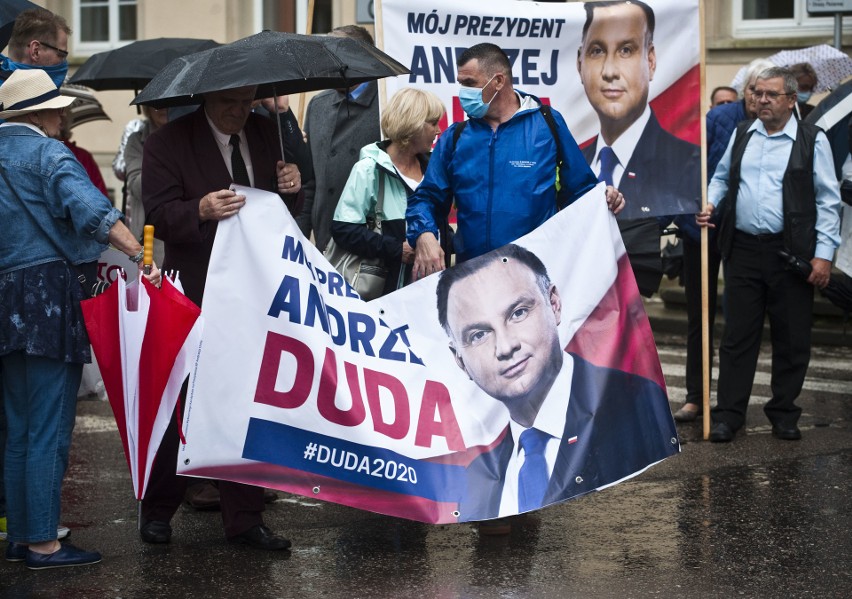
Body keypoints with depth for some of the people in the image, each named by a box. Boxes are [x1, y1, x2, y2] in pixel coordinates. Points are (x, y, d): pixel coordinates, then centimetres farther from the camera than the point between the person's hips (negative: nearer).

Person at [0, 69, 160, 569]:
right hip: (49, 296, -8)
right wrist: (138, 252, -31)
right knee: (50, 428, -5)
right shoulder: (46, 152, -7)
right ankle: (43, 543, -4)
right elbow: (88, 207, -23)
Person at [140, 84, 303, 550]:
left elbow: (285, 211, 15)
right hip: (196, 296, -4)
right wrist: (201, 210, -30)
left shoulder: (267, 134, 10)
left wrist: (291, 190, -7)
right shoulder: (169, 142, -4)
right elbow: (159, 216, -11)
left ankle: (244, 520, 15)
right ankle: (157, 511, 20)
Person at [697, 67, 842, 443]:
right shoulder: (742, 134, 12)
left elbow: (828, 200, -2)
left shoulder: (812, 140, -1)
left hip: (791, 255, -3)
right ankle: (728, 414, 10)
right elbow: (722, 177, 25)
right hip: (743, 251, 3)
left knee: (792, 339, 5)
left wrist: (824, 254, -8)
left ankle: (784, 413, 19)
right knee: (738, 337, 5)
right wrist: (712, 204, 4)